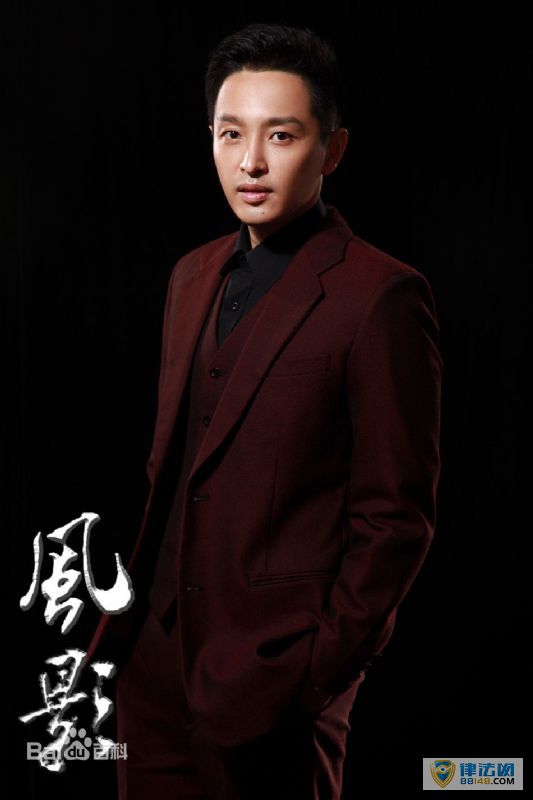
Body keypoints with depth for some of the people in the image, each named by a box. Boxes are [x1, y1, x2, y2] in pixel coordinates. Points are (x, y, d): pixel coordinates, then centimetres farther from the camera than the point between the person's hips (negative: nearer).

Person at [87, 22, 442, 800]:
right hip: (158, 654, 7)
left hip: (275, 680, -6)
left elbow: (396, 516, -13)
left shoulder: (382, 296, -13)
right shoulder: (195, 275, 10)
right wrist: (134, 613, 9)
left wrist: (324, 670, -13)